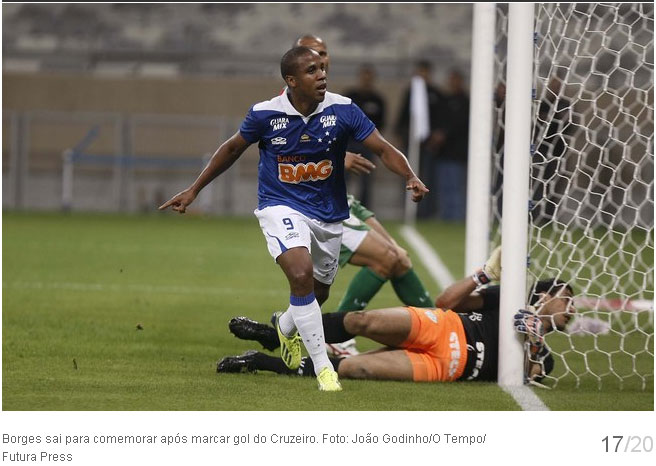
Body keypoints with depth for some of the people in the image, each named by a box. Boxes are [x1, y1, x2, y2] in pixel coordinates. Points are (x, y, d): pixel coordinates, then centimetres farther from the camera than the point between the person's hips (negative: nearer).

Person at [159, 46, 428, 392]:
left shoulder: (342, 110, -13)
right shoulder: (265, 114, -13)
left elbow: (382, 149, -12)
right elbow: (233, 148, 4)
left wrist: (410, 178, -31)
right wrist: (194, 190, 9)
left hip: (328, 213, 3)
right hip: (281, 206, -3)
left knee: (318, 293, 16)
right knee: (301, 275, -27)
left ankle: (286, 326, 54)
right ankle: (322, 366, -18)